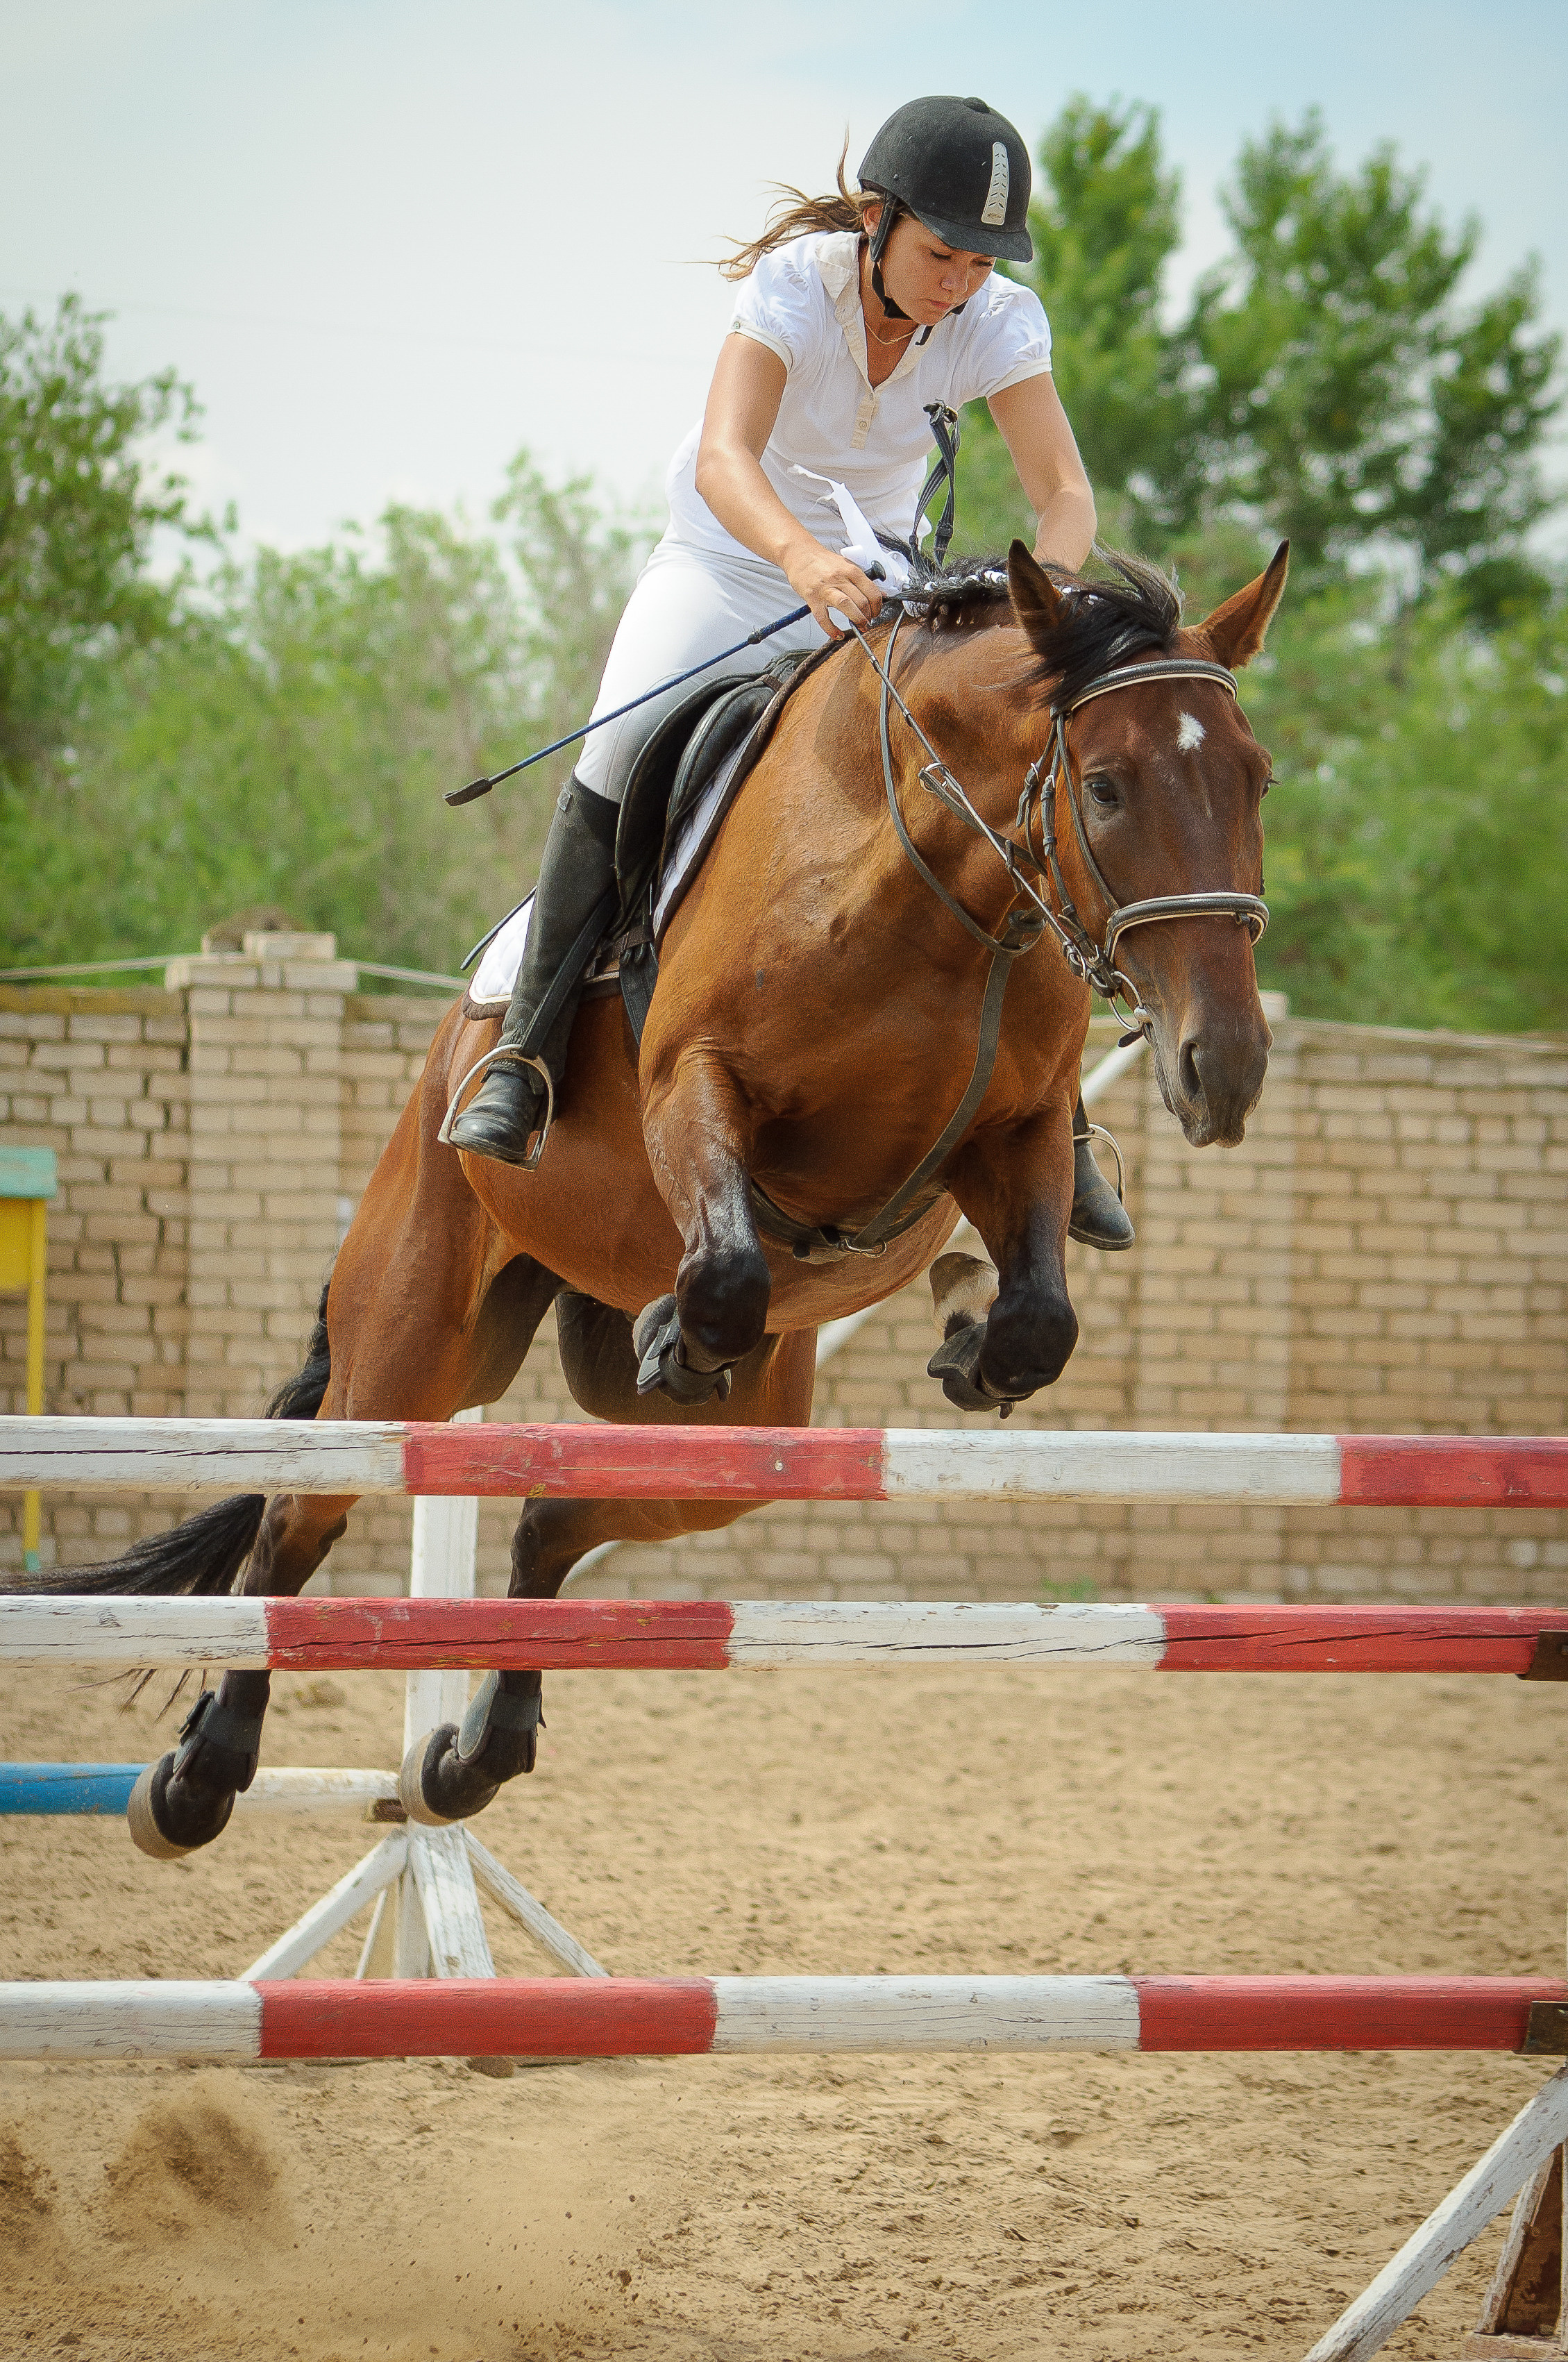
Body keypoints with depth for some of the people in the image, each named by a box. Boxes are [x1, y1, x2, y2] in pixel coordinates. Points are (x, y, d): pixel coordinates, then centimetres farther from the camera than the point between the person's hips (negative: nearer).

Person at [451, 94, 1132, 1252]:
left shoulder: (998, 321, -20)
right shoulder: (796, 284, -29)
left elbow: (1066, 493, -25)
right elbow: (724, 460, -43)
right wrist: (805, 560, -64)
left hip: (881, 573, 2)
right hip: (733, 554, -2)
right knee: (620, 757, -24)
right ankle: (526, 1053, -12)